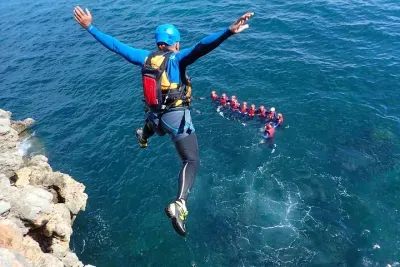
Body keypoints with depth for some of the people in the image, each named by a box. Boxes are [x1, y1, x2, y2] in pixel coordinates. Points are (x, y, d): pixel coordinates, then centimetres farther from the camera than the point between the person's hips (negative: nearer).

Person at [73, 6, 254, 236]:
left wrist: (90, 27, 19)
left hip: (155, 115, 7)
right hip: (177, 117, -6)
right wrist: (229, 32, -41)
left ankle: (143, 136, 78)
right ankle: (179, 205, -23)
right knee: (191, 161, -4)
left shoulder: (145, 58, 3)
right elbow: (201, 48, -30)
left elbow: (115, 45, 8)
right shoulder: (176, 59, -12)